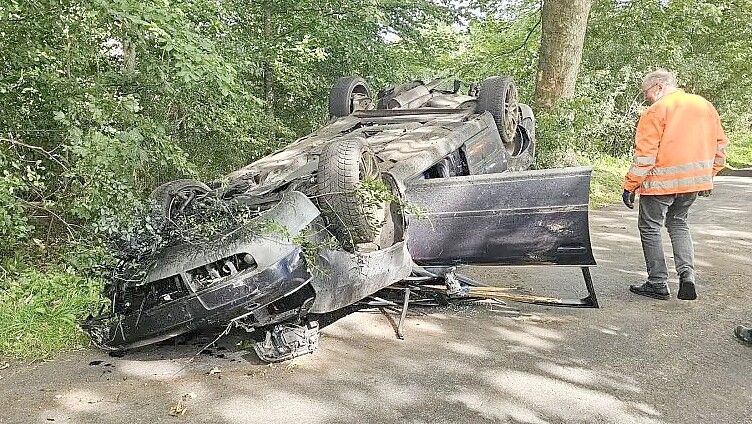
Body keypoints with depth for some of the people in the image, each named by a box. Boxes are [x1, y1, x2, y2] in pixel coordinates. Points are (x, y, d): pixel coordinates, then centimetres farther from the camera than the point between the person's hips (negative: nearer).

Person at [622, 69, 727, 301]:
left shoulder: (656, 111, -10)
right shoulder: (705, 106, 12)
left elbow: (645, 154, -16)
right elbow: (720, 145, 15)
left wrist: (630, 186, -12)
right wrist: (708, 176, 22)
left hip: (661, 181, -7)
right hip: (695, 179, 7)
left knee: (650, 227, 6)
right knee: (678, 223, 23)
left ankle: (658, 284, 10)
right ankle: (687, 273, 7)